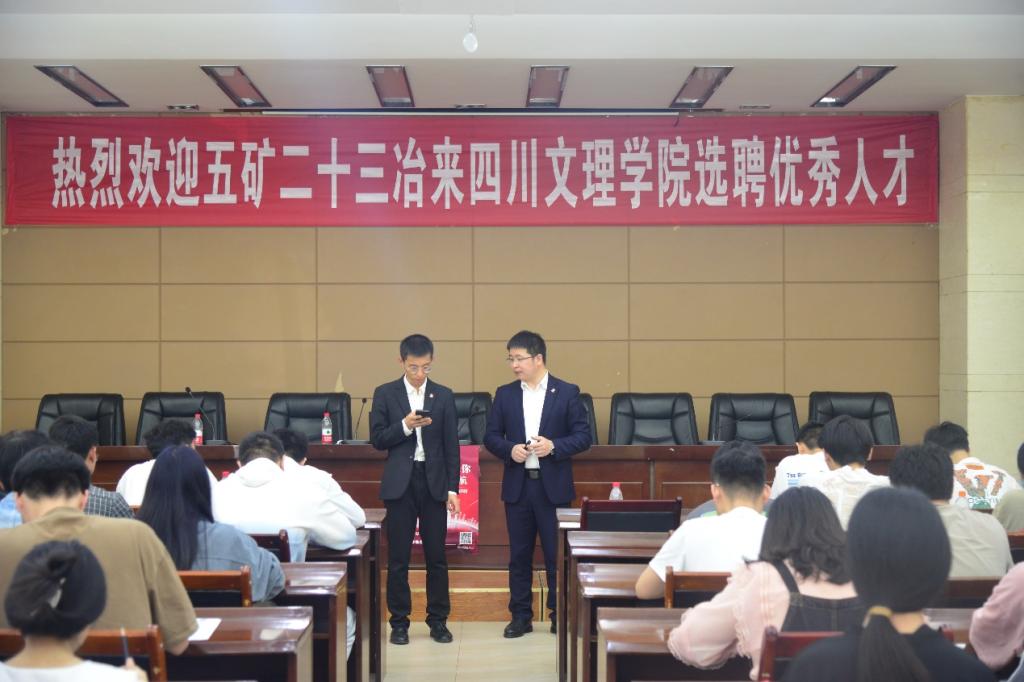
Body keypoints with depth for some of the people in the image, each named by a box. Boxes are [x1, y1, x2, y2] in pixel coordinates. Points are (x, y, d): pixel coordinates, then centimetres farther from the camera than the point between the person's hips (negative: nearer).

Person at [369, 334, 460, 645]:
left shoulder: (443, 395, 6)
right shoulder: (385, 394, 3)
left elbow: (451, 445, 6)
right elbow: (377, 439, 0)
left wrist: (452, 488, 1)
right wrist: (405, 426, -16)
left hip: (434, 482, 1)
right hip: (400, 483, -1)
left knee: (436, 556, 4)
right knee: (398, 558, 3)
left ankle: (438, 620, 14)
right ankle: (399, 622, 12)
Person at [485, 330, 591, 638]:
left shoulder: (567, 392, -1)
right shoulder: (504, 394, 7)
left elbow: (583, 436, -2)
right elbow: (491, 436, 8)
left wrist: (554, 446, -18)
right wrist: (509, 450, -12)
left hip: (554, 486, -2)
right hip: (517, 485, 3)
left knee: (557, 555, 2)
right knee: (519, 555, 8)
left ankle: (560, 615, 14)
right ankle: (521, 616, 17)